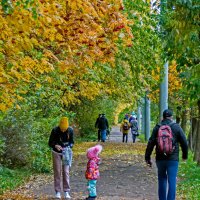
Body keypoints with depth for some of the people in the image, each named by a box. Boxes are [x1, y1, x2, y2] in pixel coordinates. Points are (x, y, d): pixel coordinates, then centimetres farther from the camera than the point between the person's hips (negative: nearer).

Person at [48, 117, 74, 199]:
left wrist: (69, 147, -21)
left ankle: (66, 192, 6)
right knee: (57, 172, 1)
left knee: (66, 172, 0)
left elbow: (72, 142, 0)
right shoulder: (55, 130, -18)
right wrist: (55, 146, -33)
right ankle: (58, 192, 8)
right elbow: (50, 143, -12)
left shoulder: (70, 130, -13)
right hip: (56, 153, -1)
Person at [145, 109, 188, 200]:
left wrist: (147, 158, 5)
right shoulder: (176, 127, -2)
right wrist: (185, 155, 17)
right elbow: (184, 143, 1)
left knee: (162, 180, 16)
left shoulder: (157, 128, 1)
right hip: (173, 159, -2)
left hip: (160, 159, 2)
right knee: (172, 182, -3)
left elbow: (150, 144, -1)